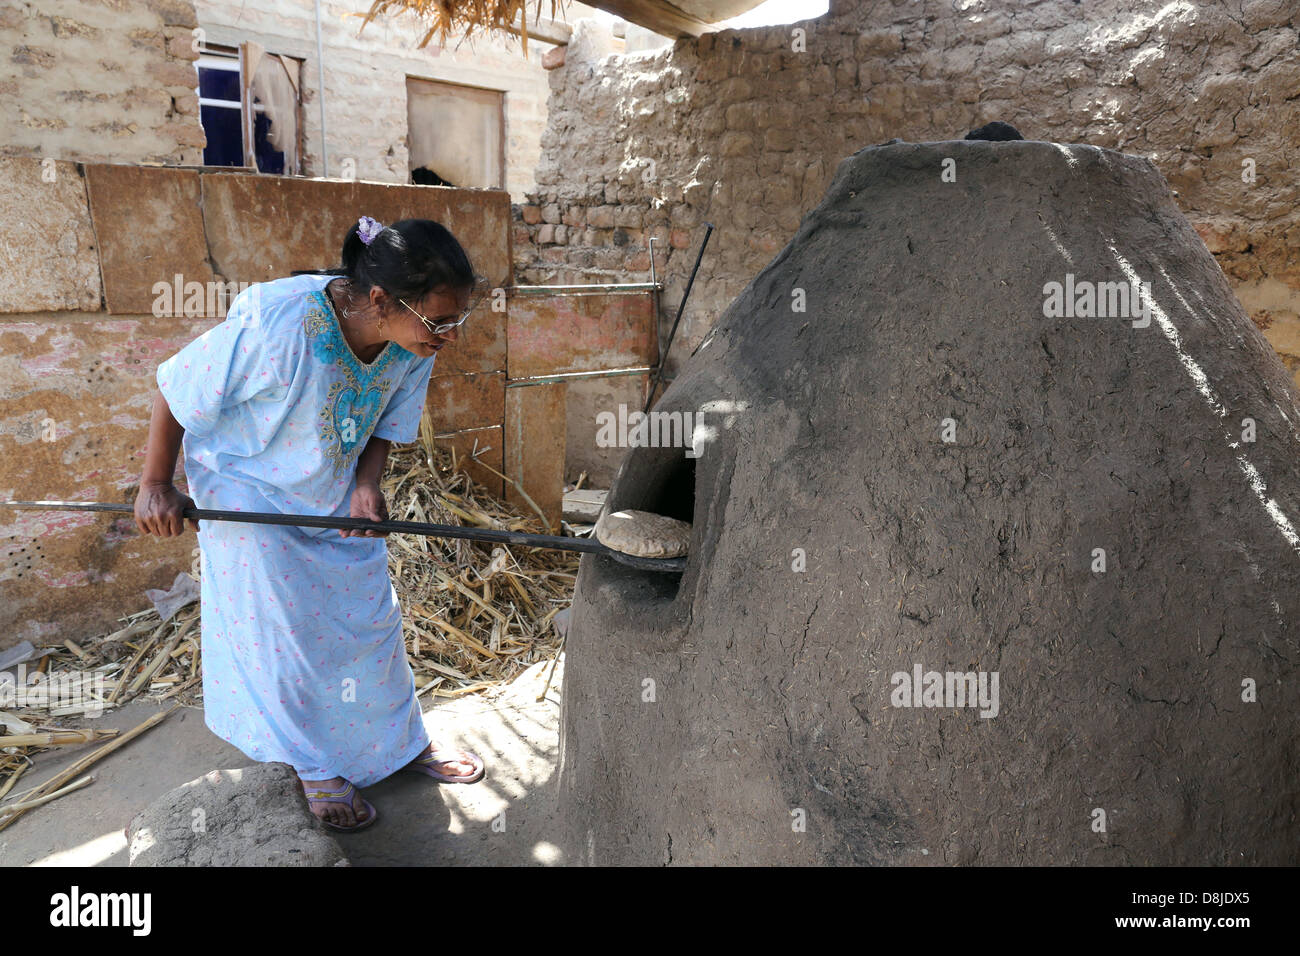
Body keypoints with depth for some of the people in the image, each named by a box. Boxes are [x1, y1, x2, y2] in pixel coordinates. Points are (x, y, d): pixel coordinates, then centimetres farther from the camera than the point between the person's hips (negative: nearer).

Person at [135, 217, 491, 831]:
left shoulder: (414, 342, -19)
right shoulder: (275, 330, -38)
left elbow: (388, 421, -2)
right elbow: (174, 391, -22)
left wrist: (367, 484, -21)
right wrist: (156, 487, -12)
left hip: (337, 495, 5)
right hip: (251, 496, -5)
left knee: (372, 616, 11)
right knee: (286, 632, 4)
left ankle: (399, 742, 31)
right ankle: (315, 764, 26)